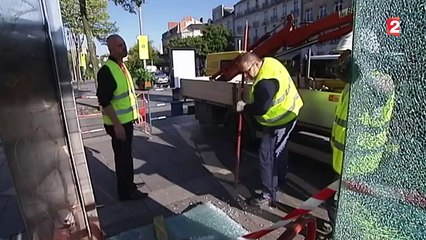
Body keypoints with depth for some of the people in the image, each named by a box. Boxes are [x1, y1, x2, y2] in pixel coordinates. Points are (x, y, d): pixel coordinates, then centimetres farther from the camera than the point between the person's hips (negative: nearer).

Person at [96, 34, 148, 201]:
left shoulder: (121, 66, 10)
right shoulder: (106, 70, -19)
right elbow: (104, 101, -23)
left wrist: (136, 112, 19)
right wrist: (116, 124, -24)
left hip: (127, 119, 9)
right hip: (117, 123, -9)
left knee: (126, 154, 20)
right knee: (123, 156, 2)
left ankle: (128, 185, 37)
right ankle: (126, 191, 18)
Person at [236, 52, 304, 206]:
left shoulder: (265, 82, -33)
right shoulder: (268, 62, 0)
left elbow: (261, 108, -31)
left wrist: (244, 107, -15)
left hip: (281, 119, -11)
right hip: (286, 112, 11)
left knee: (267, 155, -8)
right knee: (279, 149, 27)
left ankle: (269, 195, 3)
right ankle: (281, 177, 49)